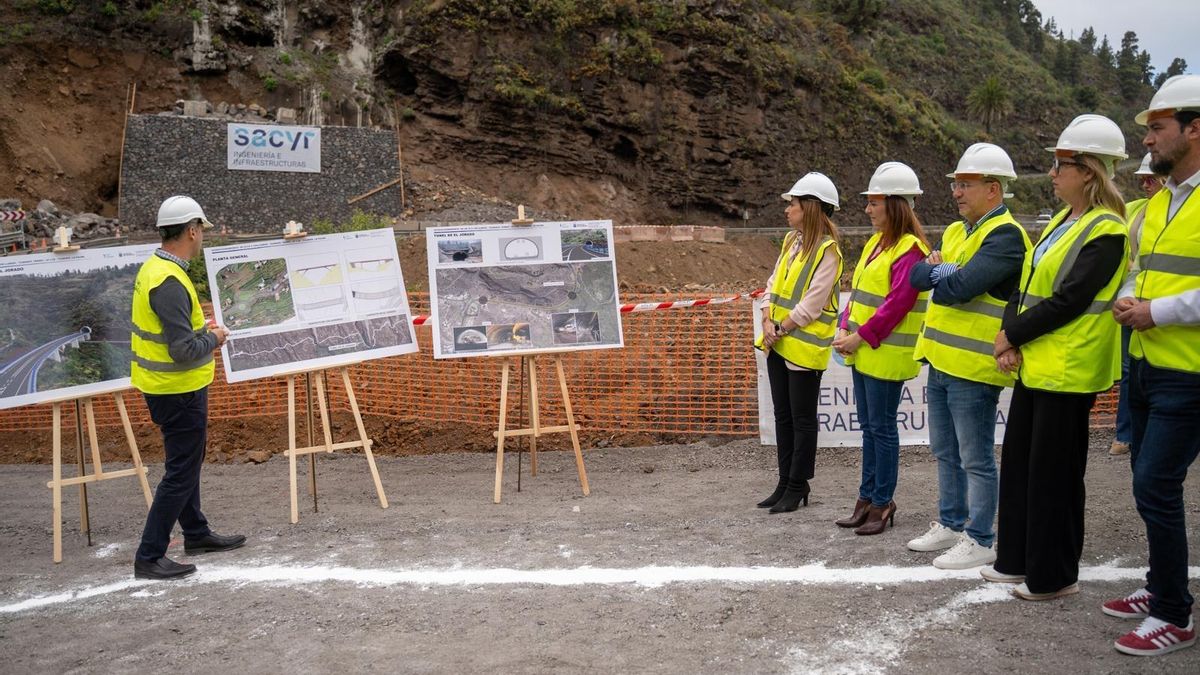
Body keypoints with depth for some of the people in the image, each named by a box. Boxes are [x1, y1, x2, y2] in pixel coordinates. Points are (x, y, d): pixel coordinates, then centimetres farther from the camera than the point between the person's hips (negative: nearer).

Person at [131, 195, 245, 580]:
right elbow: (184, 352, -28)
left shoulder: (153, 269, 5)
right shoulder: (169, 283, -26)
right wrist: (213, 338, -11)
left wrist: (200, 329, 7)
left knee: (187, 462, 22)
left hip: (164, 386, 10)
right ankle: (149, 557, 8)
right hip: (178, 391, -10)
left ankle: (196, 534, 38)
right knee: (181, 472, 0)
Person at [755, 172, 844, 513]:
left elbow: (812, 304, -18)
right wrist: (768, 322, -5)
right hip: (778, 344, 8)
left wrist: (781, 329, -14)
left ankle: (798, 486, 13)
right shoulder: (791, 240, 11)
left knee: (802, 419, 3)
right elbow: (773, 284, 10)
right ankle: (786, 482, 23)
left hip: (804, 347, -8)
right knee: (783, 415, 13)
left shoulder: (827, 251, -14)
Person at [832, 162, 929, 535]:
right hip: (862, 351, 9)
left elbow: (897, 304, -21)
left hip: (886, 354, -9)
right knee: (869, 427, 15)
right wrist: (845, 328, 4)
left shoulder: (910, 250, -15)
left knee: (882, 428, 0)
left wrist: (861, 337, -17)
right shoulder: (876, 242, 14)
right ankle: (867, 498, 24)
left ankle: (882, 503, 12)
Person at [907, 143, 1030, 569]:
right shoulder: (955, 231, 15)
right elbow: (916, 276, 6)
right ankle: (950, 525, 32)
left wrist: (936, 275, -5)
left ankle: (979, 541, 12)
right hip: (940, 361, 9)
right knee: (946, 453, 19)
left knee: (976, 460, 1)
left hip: (974, 368, -9)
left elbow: (960, 286, -25)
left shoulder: (1006, 235, -14)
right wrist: (943, 271, -12)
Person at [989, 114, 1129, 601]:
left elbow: (1069, 301, -20)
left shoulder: (1105, 232, -15)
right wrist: (1009, 336, -4)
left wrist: (1013, 335, -12)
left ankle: (1053, 576, 14)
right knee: (1019, 461, 15)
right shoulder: (1062, 222, 13)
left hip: (1068, 371, -9)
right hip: (1033, 364, 9)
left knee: (1053, 474, 0)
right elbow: (1028, 285, 10)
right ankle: (1017, 560, 28)